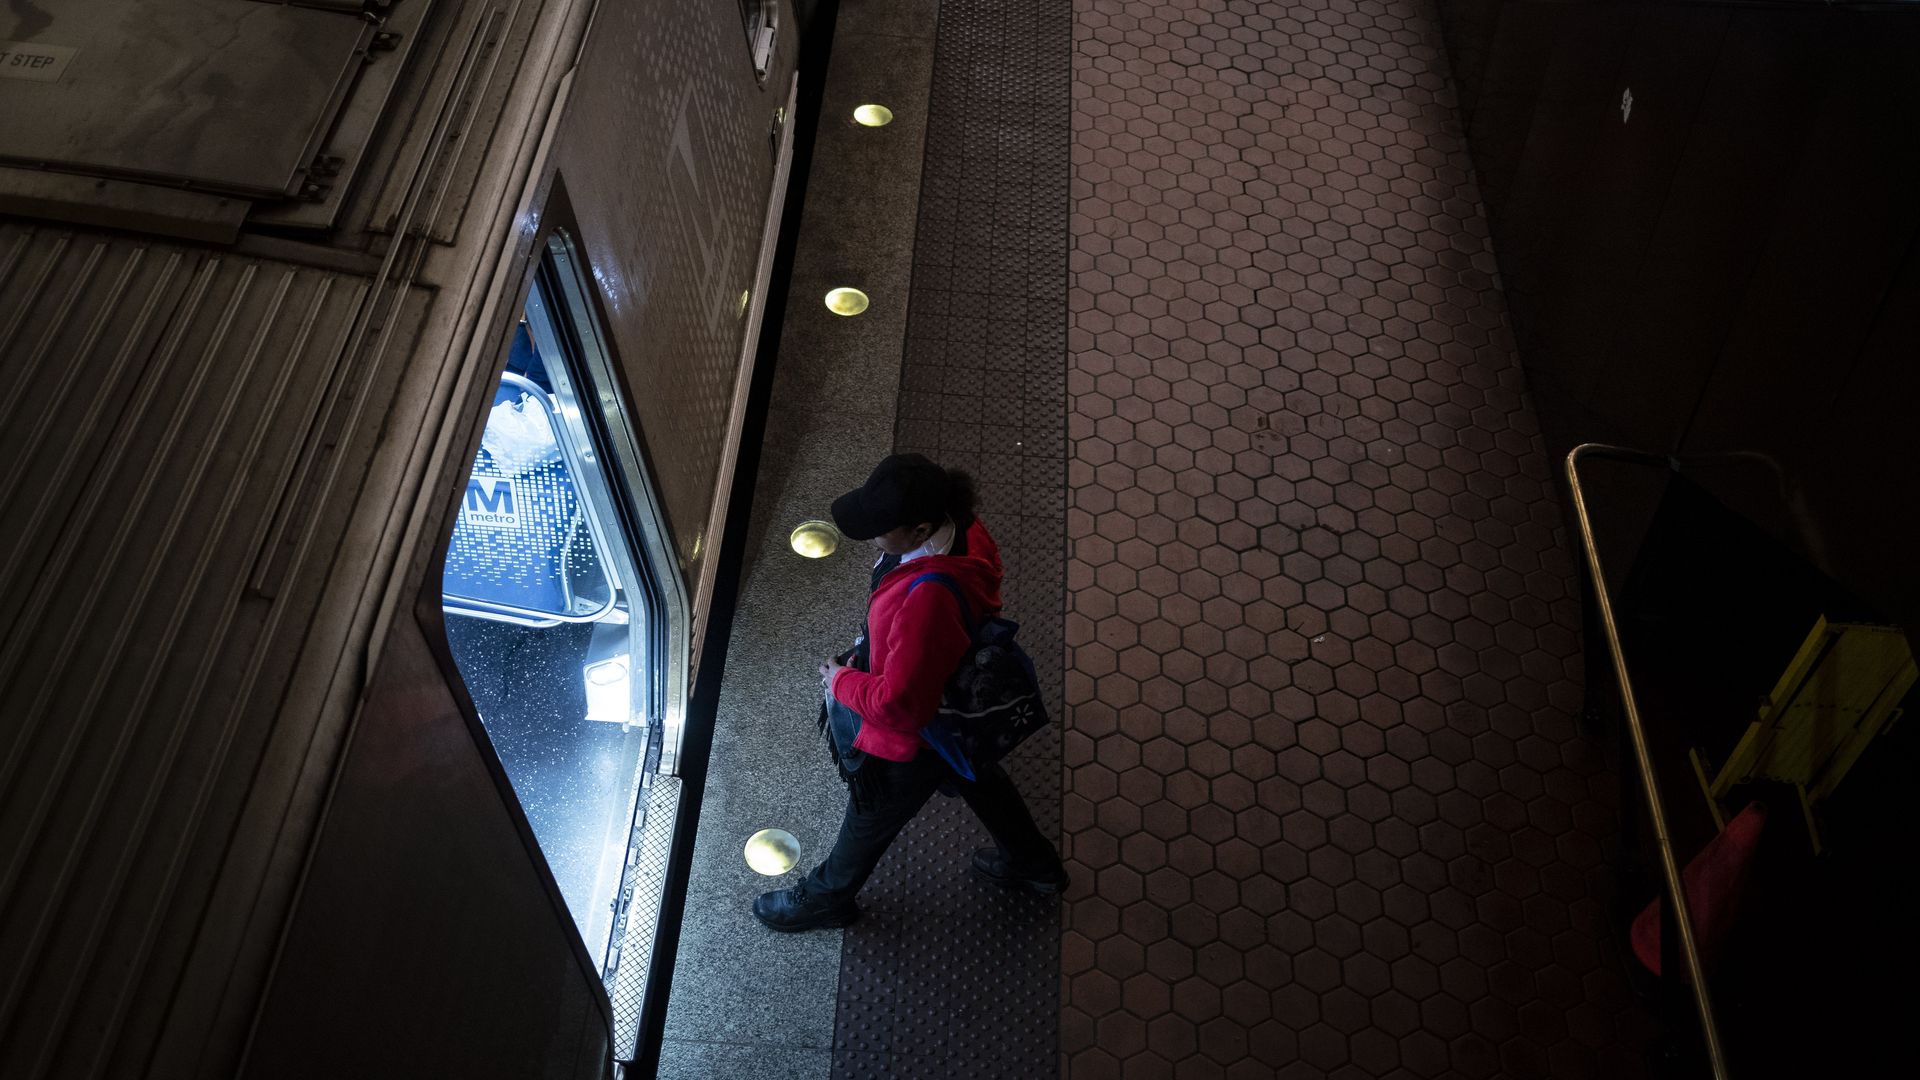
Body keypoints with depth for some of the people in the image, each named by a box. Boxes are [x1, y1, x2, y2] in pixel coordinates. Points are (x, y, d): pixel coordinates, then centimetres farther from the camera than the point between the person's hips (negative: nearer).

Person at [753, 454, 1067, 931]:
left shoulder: (925, 601, -46)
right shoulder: (963, 529, -20)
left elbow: (897, 706, -39)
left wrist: (841, 681, -19)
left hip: (915, 739, -8)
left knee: (869, 820, 22)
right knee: (980, 781, 35)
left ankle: (826, 898, 53)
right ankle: (1033, 863, 61)